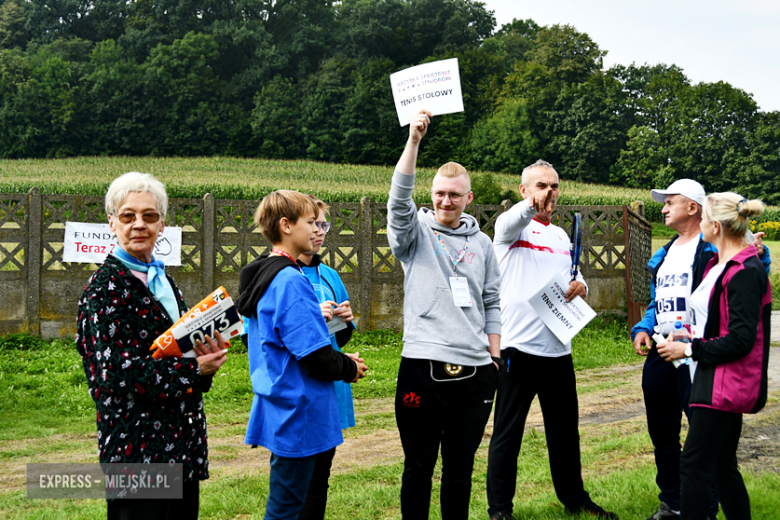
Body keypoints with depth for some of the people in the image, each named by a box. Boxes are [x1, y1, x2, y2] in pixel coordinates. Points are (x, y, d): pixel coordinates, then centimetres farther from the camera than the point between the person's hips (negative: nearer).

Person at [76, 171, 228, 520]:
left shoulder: (163, 280, 14)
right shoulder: (106, 286, -10)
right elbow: (117, 371, -17)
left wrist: (207, 356, -3)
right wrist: (194, 370, -18)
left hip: (181, 439, 8)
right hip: (138, 446, -8)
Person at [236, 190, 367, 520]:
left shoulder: (261, 276, 11)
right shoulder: (290, 281, -20)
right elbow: (314, 354, -22)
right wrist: (349, 368, -4)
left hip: (279, 407, 10)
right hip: (298, 411, -10)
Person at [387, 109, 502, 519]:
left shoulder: (481, 243, 13)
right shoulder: (416, 232, 4)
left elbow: (491, 305, 15)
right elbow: (399, 198, -16)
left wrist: (494, 358, 11)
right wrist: (414, 139, -25)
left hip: (475, 371, 3)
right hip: (423, 367, -3)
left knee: (460, 468, 12)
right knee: (419, 467, 5)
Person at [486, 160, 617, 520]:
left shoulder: (561, 236, 18)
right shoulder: (512, 227, -4)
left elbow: (574, 276, 21)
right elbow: (510, 223, -28)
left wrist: (579, 286, -5)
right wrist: (532, 205, -51)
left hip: (558, 347, 6)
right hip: (519, 346, -6)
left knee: (565, 429, 17)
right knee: (507, 432, 1)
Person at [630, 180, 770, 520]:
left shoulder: (715, 247, -4)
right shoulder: (663, 256, 20)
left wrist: (757, 256, -31)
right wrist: (642, 329, 9)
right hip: (660, 353, 8)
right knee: (662, 434, 15)